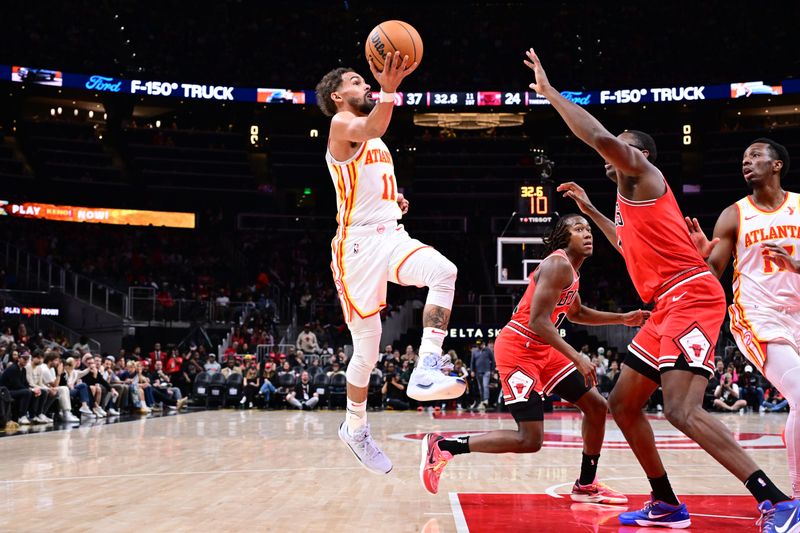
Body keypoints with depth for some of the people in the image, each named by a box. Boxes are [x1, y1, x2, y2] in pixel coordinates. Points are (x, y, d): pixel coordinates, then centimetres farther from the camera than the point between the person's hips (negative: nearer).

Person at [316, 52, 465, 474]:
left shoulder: (375, 142, 22)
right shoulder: (342, 124, -3)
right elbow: (371, 127, -29)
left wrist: (396, 203, 12)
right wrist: (388, 90, -48)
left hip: (390, 235, 7)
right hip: (358, 244, -7)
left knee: (444, 272, -26)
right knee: (367, 350, 1)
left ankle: (426, 371, -32)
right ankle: (355, 428, 23)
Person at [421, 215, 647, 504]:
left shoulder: (570, 269, 15)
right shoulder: (558, 265, -16)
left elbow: (576, 313, 33)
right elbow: (538, 320, -25)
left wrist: (622, 318, 25)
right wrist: (577, 358, -26)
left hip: (541, 349, 10)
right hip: (518, 349, -10)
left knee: (598, 406, 10)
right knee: (530, 440, -15)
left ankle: (586, 485, 23)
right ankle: (443, 445, -6)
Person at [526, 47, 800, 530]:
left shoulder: (642, 175, -1)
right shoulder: (632, 199, 26)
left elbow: (601, 137, -21)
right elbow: (632, 245, 46)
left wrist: (550, 91, -12)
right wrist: (590, 210, 44)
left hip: (691, 297, -11)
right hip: (669, 307, 11)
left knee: (682, 409, -24)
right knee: (622, 404, 13)